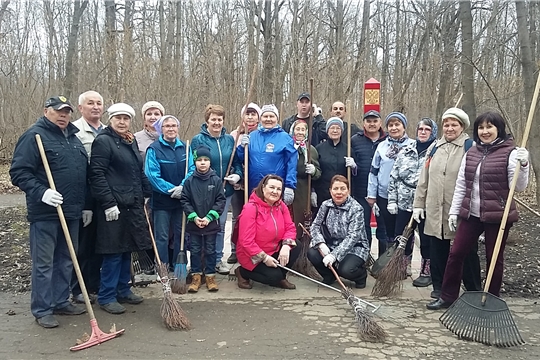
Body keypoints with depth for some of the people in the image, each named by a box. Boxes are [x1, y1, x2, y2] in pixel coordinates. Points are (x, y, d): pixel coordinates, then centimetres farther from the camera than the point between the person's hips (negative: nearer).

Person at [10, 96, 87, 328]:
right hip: (45, 213, -7)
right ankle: (42, 310, 12)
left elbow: (84, 174, 22)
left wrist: (85, 205, 18)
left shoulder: (73, 138, 16)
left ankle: (61, 302, 27)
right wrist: (41, 192, -25)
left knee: (65, 261, 15)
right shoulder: (34, 136, -7)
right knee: (43, 263, 1)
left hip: (71, 212, 8)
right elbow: (19, 172, -13)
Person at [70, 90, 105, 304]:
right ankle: (78, 289, 17)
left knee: (99, 243, 13)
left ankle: (95, 285, 26)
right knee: (82, 244, 4)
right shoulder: (74, 131, -8)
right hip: (83, 198, -6)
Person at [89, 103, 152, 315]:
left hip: (133, 205, 8)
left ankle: (123, 290, 26)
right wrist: (108, 203, -20)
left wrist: (144, 196, 15)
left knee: (127, 250, 14)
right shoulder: (103, 141, -8)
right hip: (114, 206, -8)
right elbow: (97, 175, -16)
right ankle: (106, 297, 10)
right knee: (113, 252, -2)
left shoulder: (131, 142, 16)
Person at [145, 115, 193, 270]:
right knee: (162, 236, 3)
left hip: (182, 198, 4)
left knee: (180, 234, 12)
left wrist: (183, 187, -17)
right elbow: (152, 175, -14)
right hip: (161, 199, -4)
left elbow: (191, 170, 0)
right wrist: (171, 189, -18)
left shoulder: (184, 148, 6)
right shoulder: (154, 149, -7)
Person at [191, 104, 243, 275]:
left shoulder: (229, 139, 5)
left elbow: (237, 161, 11)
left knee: (221, 224, 12)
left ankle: (218, 259, 25)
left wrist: (238, 175, -8)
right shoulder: (198, 140, -7)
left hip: (225, 190, 4)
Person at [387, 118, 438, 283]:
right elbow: (394, 176, 9)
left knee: (426, 239, 6)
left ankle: (426, 272, 21)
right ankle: (404, 268, 29)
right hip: (405, 202, 4)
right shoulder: (406, 151, 8)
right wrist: (392, 200, 4)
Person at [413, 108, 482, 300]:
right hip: (435, 210, 5)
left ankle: (474, 291, 20)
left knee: (467, 252, 5)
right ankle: (439, 287, 27)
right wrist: (418, 203, 11)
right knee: (437, 251, 13)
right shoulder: (435, 147, 12)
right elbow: (424, 178, 14)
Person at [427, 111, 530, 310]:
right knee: (455, 253, 7)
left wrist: (523, 165, -25)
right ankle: (448, 296, 20)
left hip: (497, 216, -5)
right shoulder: (471, 153, 9)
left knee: (494, 259, 8)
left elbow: (519, 187, -10)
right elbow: (461, 186, 11)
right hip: (471, 215, 5)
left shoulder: (510, 153, -6)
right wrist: (454, 211, 9)